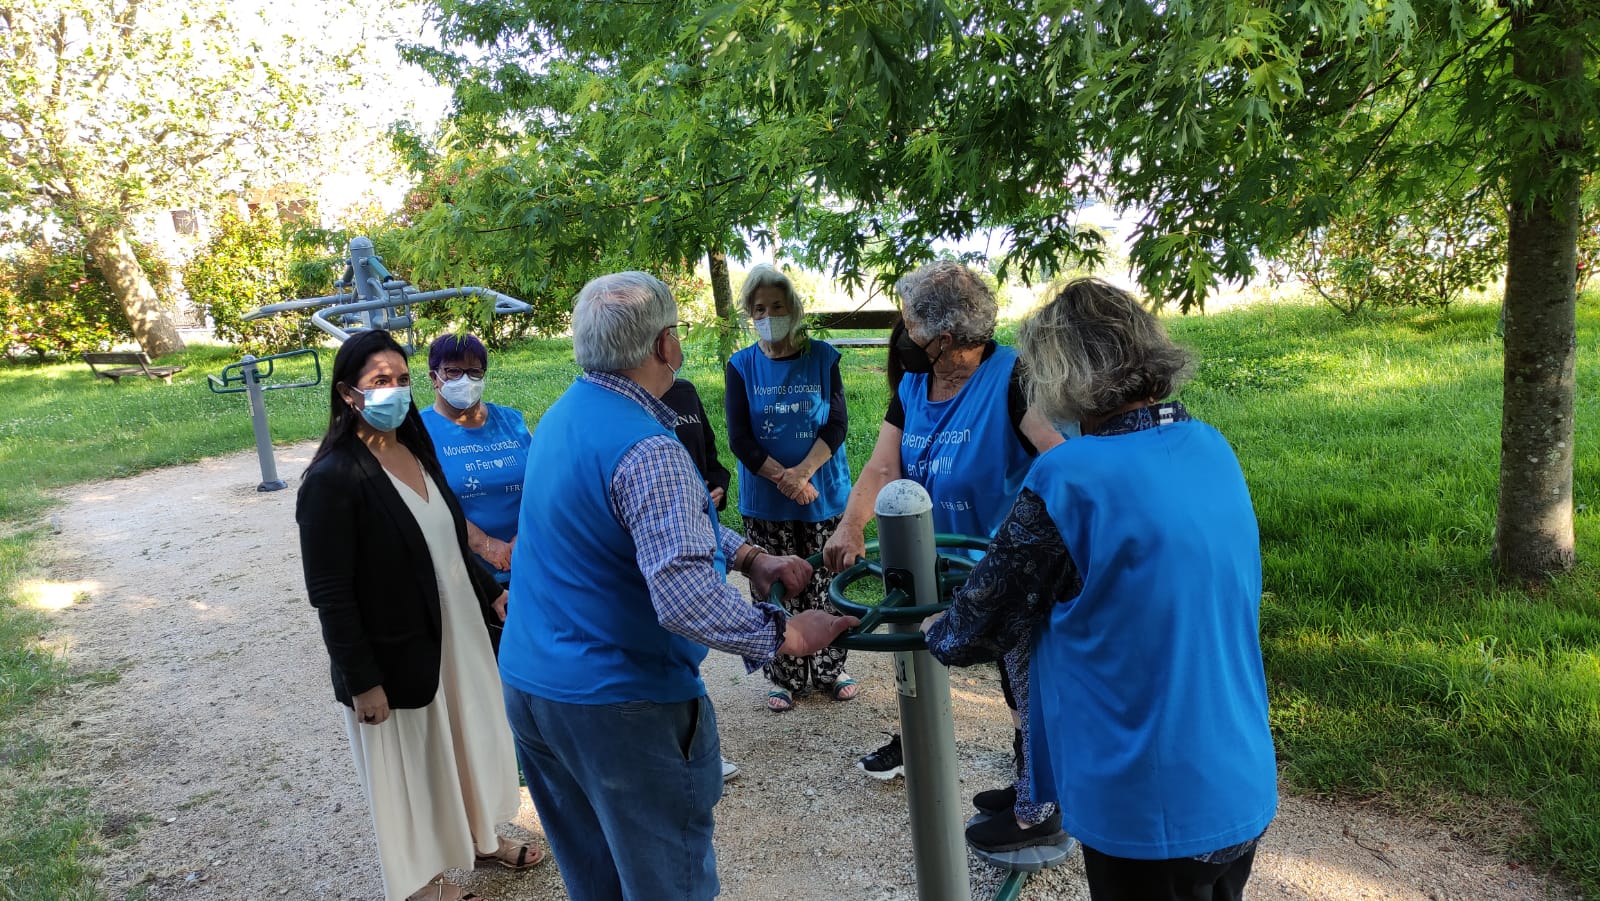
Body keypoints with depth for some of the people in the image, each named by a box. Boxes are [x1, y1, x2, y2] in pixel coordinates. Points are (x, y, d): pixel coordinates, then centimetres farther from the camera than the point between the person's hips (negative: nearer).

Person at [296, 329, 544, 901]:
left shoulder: (417, 449, 2)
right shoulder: (333, 478, -21)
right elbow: (331, 596, -20)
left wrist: (491, 593, 9)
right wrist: (362, 681, -19)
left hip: (455, 632, 7)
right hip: (393, 654, -7)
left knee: (467, 738, 23)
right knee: (406, 766, 13)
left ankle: (477, 837, 47)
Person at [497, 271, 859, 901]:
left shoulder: (560, 418, 6)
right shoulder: (646, 449, -24)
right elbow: (685, 595, -34)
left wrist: (750, 556, 7)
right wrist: (783, 636, -22)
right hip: (618, 706, -9)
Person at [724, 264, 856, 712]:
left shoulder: (822, 357, 1)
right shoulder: (741, 366, 1)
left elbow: (837, 424, -4)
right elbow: (739, 438, -4)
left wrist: (803, 472, -18)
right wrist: (784, 480, -15)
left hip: (824, 495, 0)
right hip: (765, 504, 0)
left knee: (823, 584, 6)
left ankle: (829, 669, 24)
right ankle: (786, 677, 20)